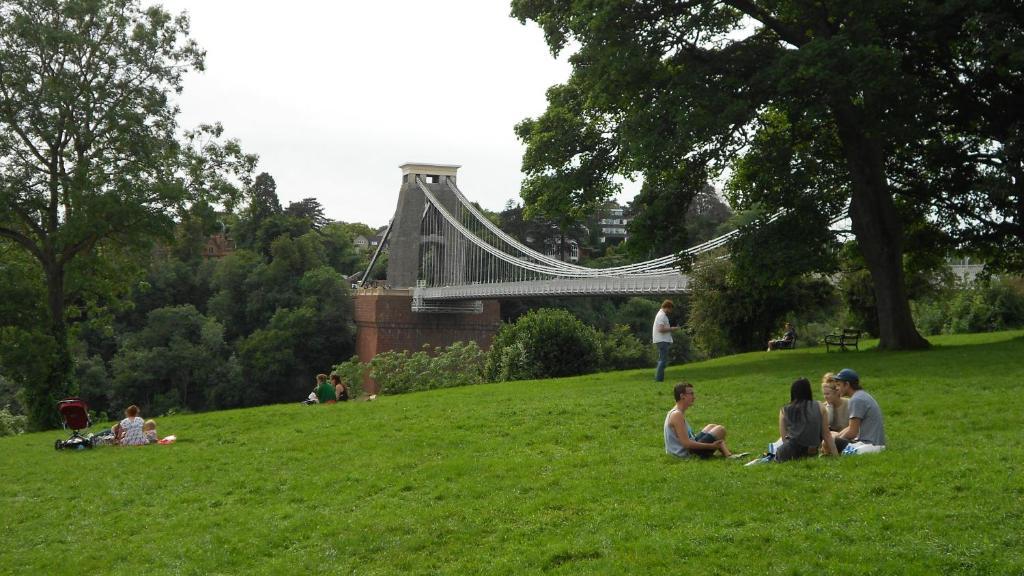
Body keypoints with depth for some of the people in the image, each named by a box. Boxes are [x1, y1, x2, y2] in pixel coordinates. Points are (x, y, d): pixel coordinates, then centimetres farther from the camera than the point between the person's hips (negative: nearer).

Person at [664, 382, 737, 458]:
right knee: (720, 430, -5)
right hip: (687, 454, -11)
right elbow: (686, 443, -26)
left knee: (711, 427, 24)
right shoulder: (677, 415, -20)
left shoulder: (675, 413, 12)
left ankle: (728, 455, 14)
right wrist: (711, 446, -21)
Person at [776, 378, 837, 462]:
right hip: (811, 453, 0)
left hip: (788, 454, 0)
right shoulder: (820, 408, 7)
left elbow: (784, 438, 5)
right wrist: (834, 454, 14)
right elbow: (826, 435, 7)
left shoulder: (784, 411, 7)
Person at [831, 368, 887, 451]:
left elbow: (852, 432, -15)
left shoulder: (856, 400, -14)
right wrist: (835, 436, 12)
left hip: (869, 445, -10)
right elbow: (852, 428, 21)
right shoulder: (863, 395, 18)